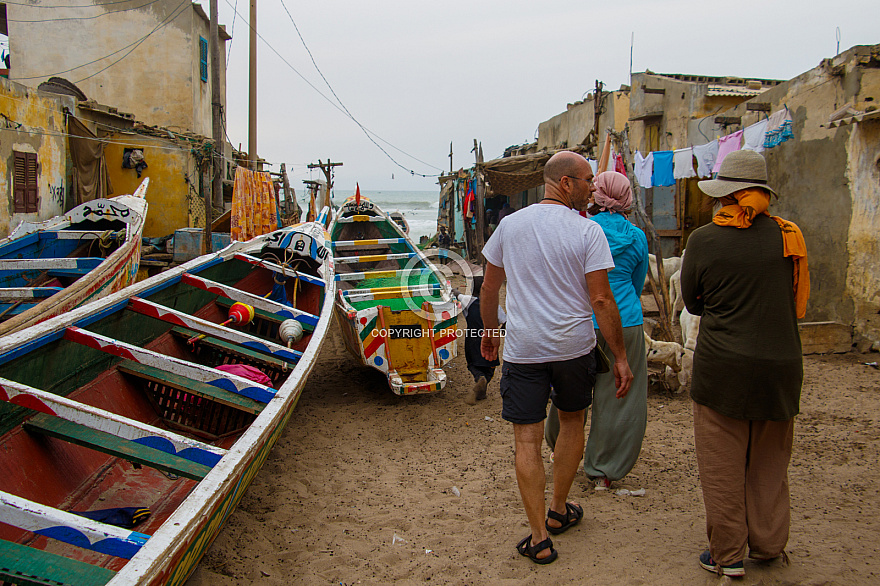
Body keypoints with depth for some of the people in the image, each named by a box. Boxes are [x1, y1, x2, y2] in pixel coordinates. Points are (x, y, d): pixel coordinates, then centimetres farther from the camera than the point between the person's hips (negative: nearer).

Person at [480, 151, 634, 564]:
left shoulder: (510, 225, 2)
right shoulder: (588, 231, -8)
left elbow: (489, 288, 8)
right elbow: (601, 300, -11)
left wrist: (489, 330, 24)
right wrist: (621, 356, -3)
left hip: (523, 348, 1)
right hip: (574, 346, 0)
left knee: (527, 439, 3)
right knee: (571, 421, 22)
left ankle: (540, 538, 5)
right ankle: (559, 511, 34)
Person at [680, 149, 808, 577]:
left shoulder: (704, 240, -8)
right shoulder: (789, 236, 0)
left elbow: (691, 303, 4)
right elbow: (798, 301, 13)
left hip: (723, 365, -3)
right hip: (781, 364, 4)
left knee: (722, 465, 7)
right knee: (769, 462, 17)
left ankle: (728, 554, 14)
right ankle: (769, 545, 28)